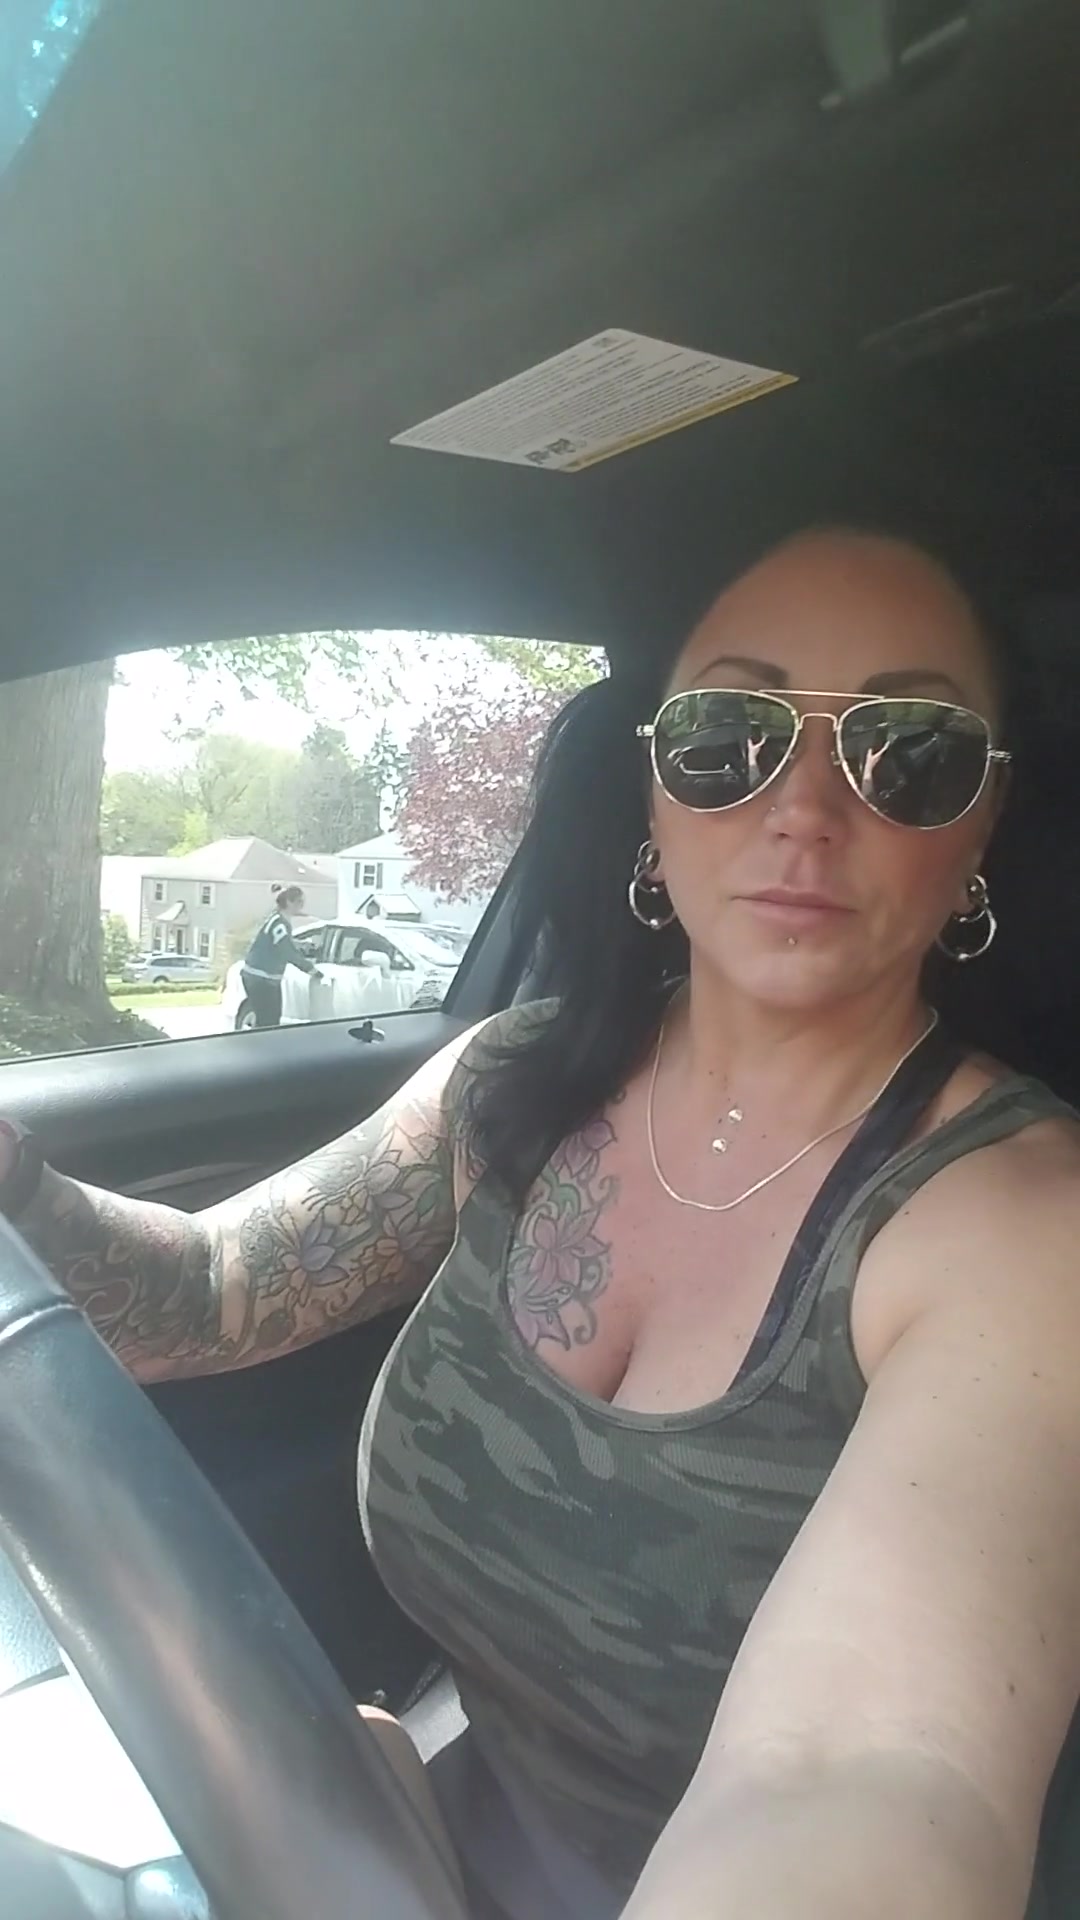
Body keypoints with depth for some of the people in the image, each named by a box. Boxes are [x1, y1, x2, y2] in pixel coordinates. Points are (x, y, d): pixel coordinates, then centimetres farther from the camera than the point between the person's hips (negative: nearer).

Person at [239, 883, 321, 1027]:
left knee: (274, 1019, 12)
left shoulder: (281, 920, 9)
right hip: (259, 978, -10)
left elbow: (289, 948, 19)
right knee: (266, 1023, -7)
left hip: (268, 978, 10)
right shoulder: (278, 923, -21)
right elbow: (289, 953, -21)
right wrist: (312, 970, -12)